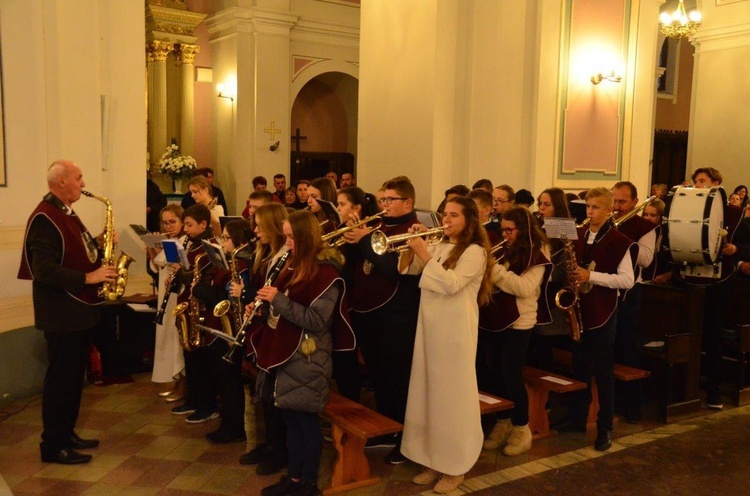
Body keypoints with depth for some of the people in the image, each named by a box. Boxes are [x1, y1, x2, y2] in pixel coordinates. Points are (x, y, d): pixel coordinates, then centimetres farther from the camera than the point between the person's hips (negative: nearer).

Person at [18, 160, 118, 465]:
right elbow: (44, 270, -25)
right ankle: (53, 445, 10)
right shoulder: (44, 219, -18)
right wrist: (88, 277, -25)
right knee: (60, 378, -1)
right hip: (61, 314, -10)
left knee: (74, 376, 16)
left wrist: (98, 245, 3)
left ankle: (66, 434, 28)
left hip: (79, 310, 10)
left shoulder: (67, 214, 14)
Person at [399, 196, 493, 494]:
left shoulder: (475, 251, -10)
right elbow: (407, 269, 10)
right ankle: (435, 459, 25)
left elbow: (452, 284, -22)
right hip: (430, 328, 7)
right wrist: (412, 247, -6)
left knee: (452, 395, 0)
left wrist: (425, 255, -22)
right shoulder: (438, 246, 12)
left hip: (455, 331, -7)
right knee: (431, 392, 12)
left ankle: (456, 466, 13)